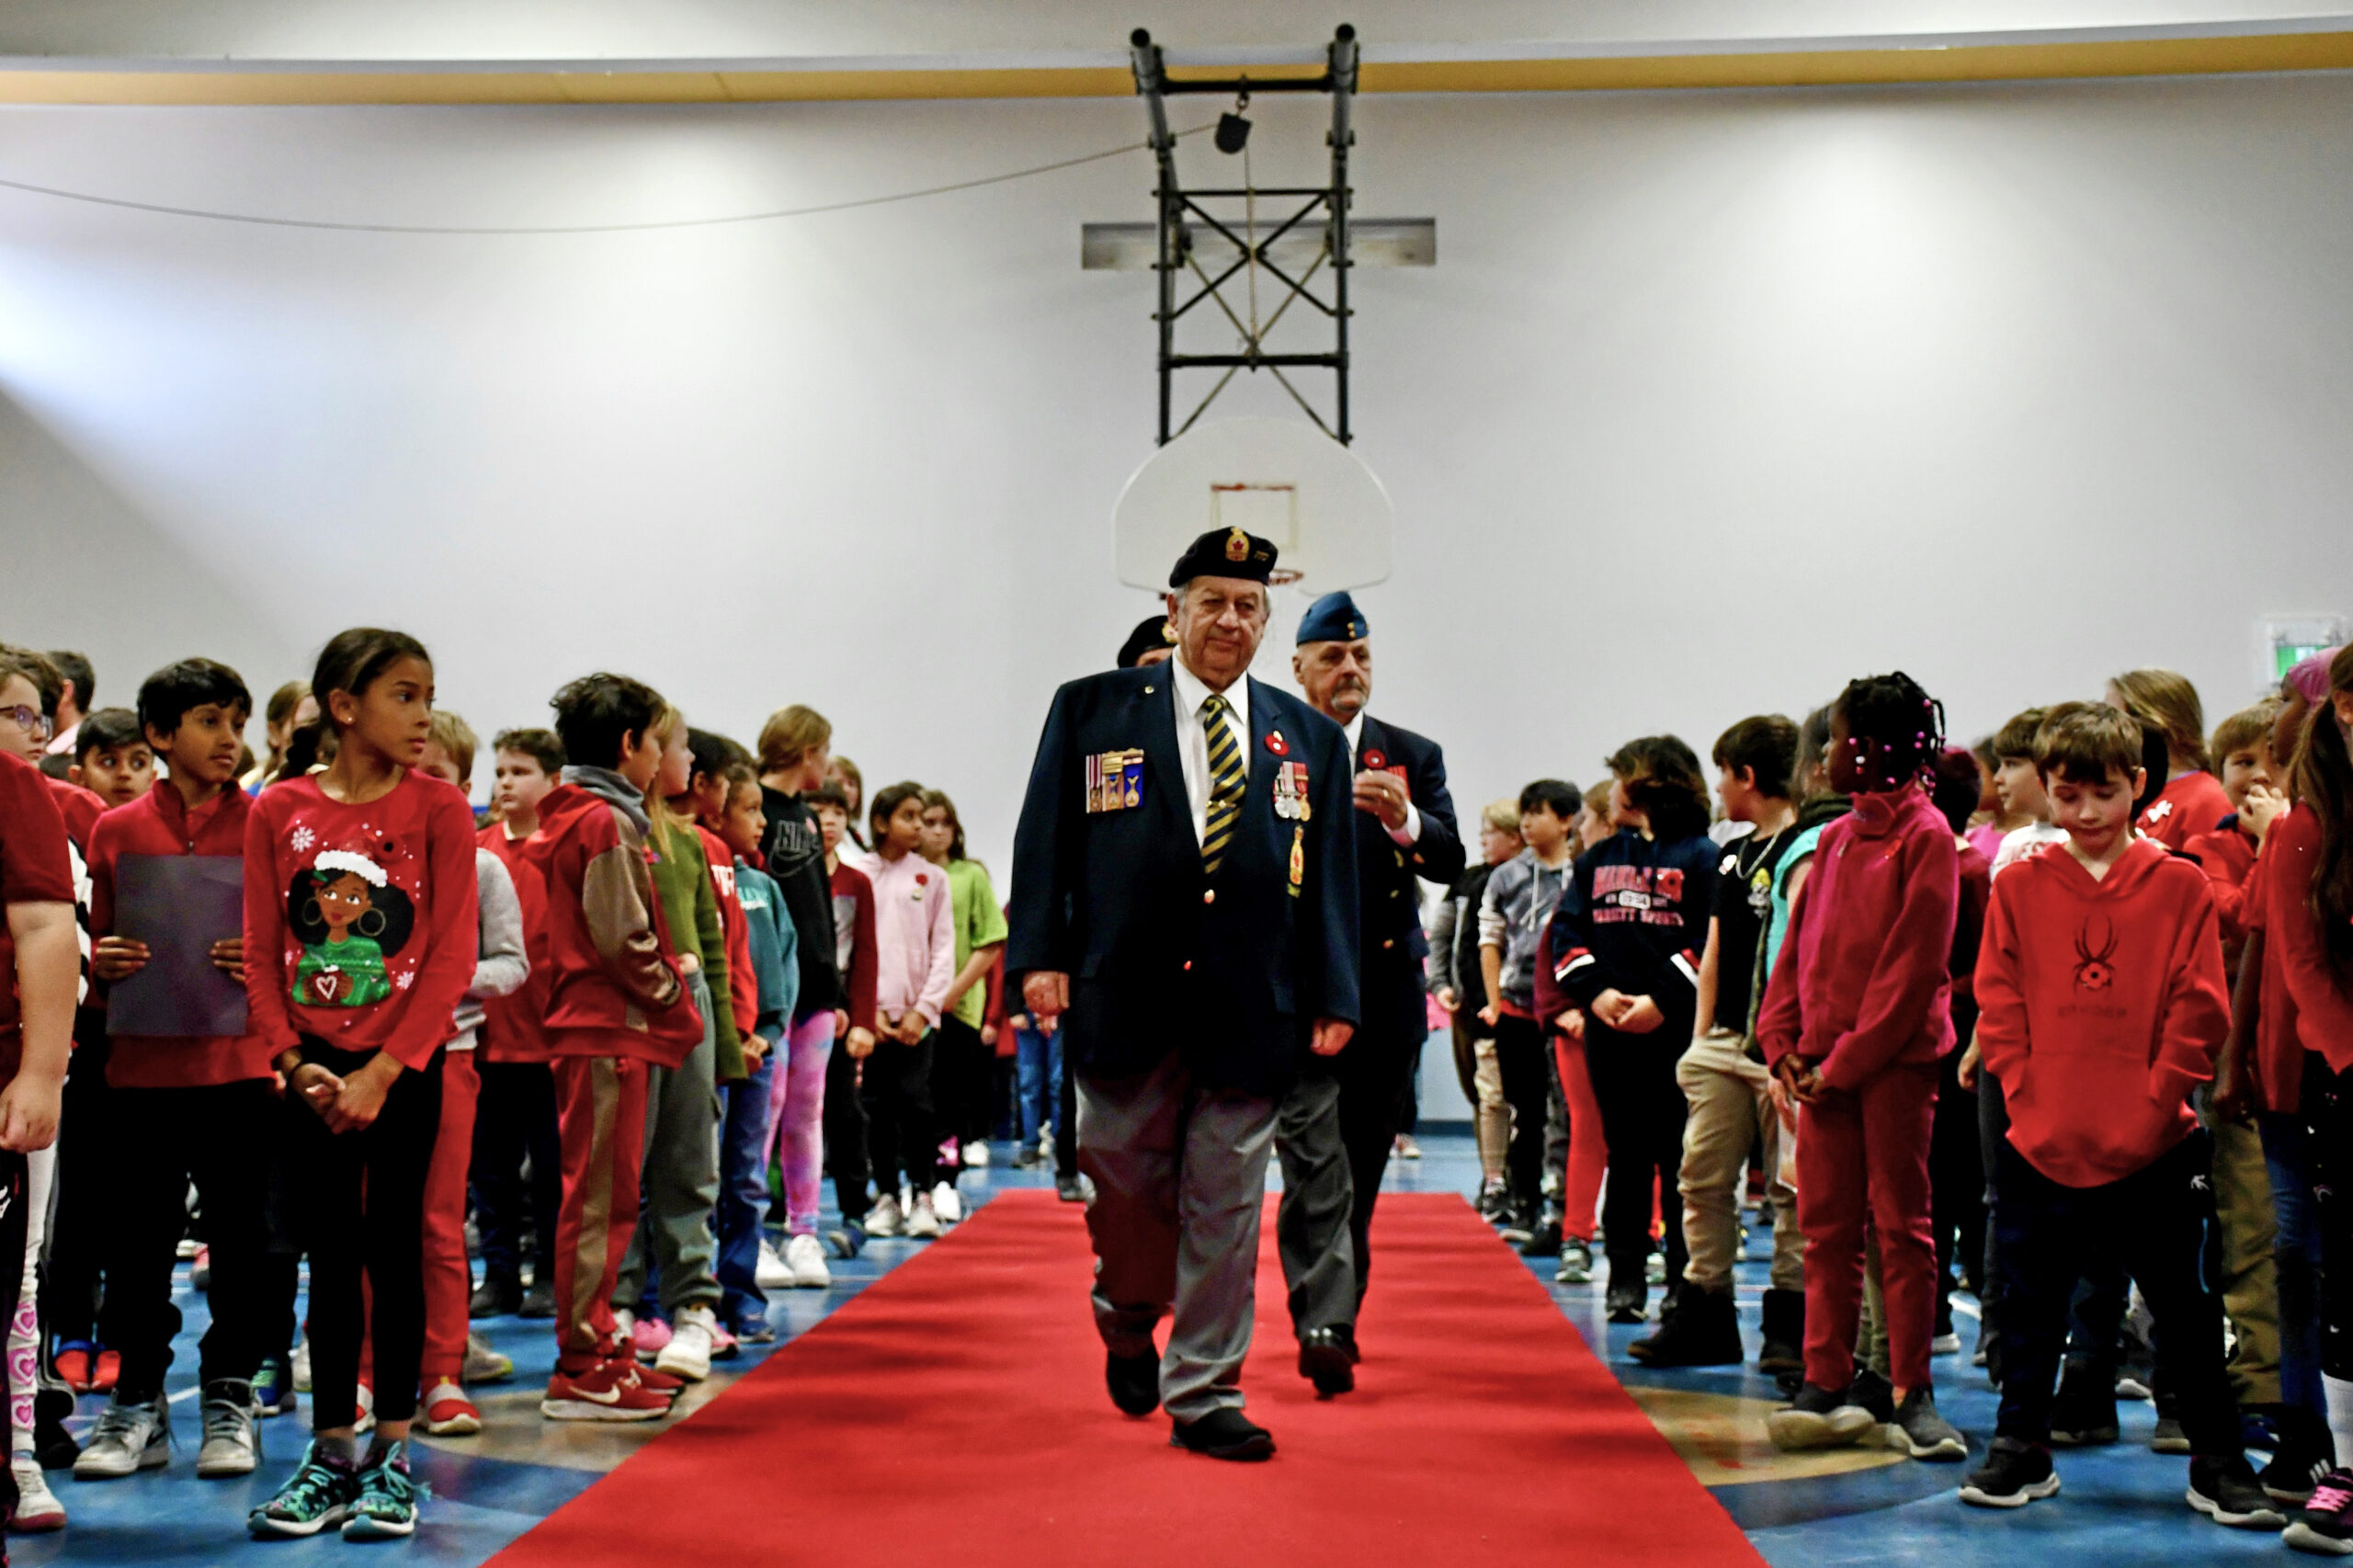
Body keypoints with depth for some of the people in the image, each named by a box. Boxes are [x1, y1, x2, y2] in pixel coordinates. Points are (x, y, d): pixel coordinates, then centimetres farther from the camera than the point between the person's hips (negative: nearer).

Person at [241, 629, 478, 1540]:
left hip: (404, 1063, -2)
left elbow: (452, 956, -9)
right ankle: (331, 1457, 17)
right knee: (330, 1254, 8)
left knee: (394, 1246, 3)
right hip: (316, 1072, 2)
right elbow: (261, 956, 2)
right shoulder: (280, 812, 1)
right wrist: (293, 1061, -10)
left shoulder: (437, 809, -5)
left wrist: (382, 1072, -14)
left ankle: (392, 1455, 13)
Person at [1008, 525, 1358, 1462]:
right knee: (1126, 1189, 8)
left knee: (1226, 1205, 2)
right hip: (1126, 999, -1)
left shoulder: (1311, 740, 12)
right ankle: (1128, 1325, 37)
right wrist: (1041, 953, -7)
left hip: (1253, 1013, 1)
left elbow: (1333, 878, 10)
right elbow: (1044, 840, 4)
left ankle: (1204, 1397, 11)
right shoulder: (1091, 711, 7)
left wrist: (1334, 996, 3)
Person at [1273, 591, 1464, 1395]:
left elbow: (1451, 861, -4)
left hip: (1384, 991, 3)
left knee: (1363, 1169, 11)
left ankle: (1334, 1318, 23)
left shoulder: (1415, 756, 9)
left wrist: (1405, 820, -22)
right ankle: (1324, 1326, -19)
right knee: (1315, 1165, -14)